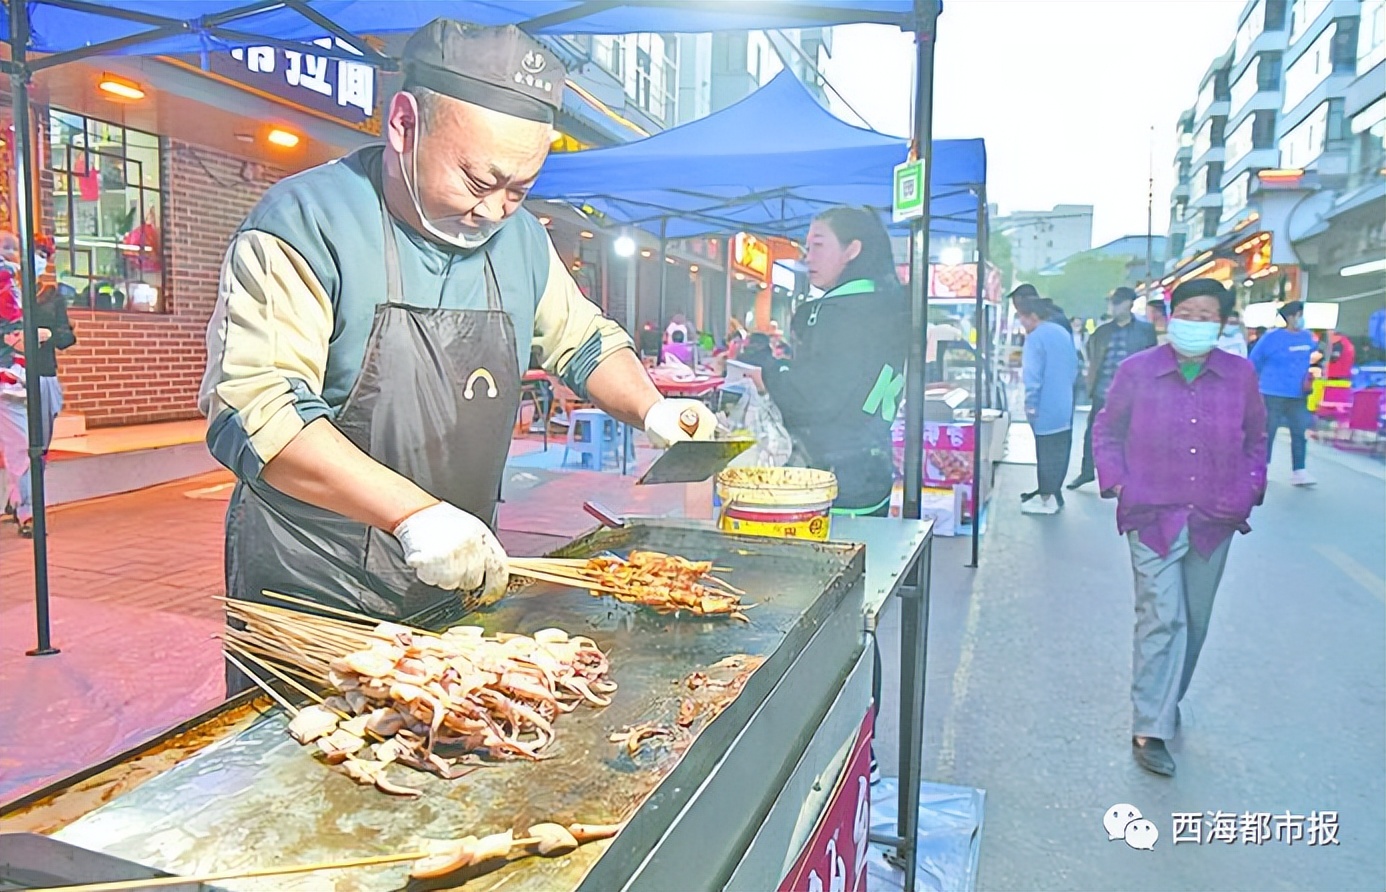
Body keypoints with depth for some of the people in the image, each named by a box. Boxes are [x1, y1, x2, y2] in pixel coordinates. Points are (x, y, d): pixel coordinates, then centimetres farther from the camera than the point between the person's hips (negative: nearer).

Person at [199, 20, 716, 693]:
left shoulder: (518, 238, 4)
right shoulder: (305, 222, -17)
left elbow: (581, 339, 18)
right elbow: (252, 408, -26)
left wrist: (653, 411, -1)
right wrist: (414, 513, -35)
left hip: (459, 587, 6)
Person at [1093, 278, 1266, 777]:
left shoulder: (1240, 375, 3)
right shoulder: (1137, 371, -3)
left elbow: (1255, 440, 16)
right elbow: (1107, 431, 7)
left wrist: (1248, 490, 4)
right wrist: (1116, 483, -4)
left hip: (1214, 520, 4)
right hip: (1152, 516, -3)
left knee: (1194, 622, 14)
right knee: (1161, 619, -9)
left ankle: (1167, 701, 35)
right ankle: (1150, 731, -2)